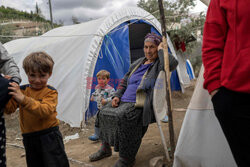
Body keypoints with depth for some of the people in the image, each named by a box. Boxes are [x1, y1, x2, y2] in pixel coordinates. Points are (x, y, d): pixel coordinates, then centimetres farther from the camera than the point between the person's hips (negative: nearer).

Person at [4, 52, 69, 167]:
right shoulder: (22, 90, 3)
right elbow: (9, 109, -2)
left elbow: (45, 110, -27)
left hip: (49, 137, -4)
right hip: (29, 138, 5)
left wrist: (23, 99, -36)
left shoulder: (50, 92, -10)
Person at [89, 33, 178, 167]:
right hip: (125, 101, 8)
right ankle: (105, 148, 21)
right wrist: (117, 96, 7)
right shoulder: (137, 63, 17)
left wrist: (161, 50, -11)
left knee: (122, 116, -32)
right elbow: (124, 81, 23)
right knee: (104, 112, 3)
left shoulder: (159, 64, -3)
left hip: (141, 105, -8)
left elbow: (172, 63, -28)